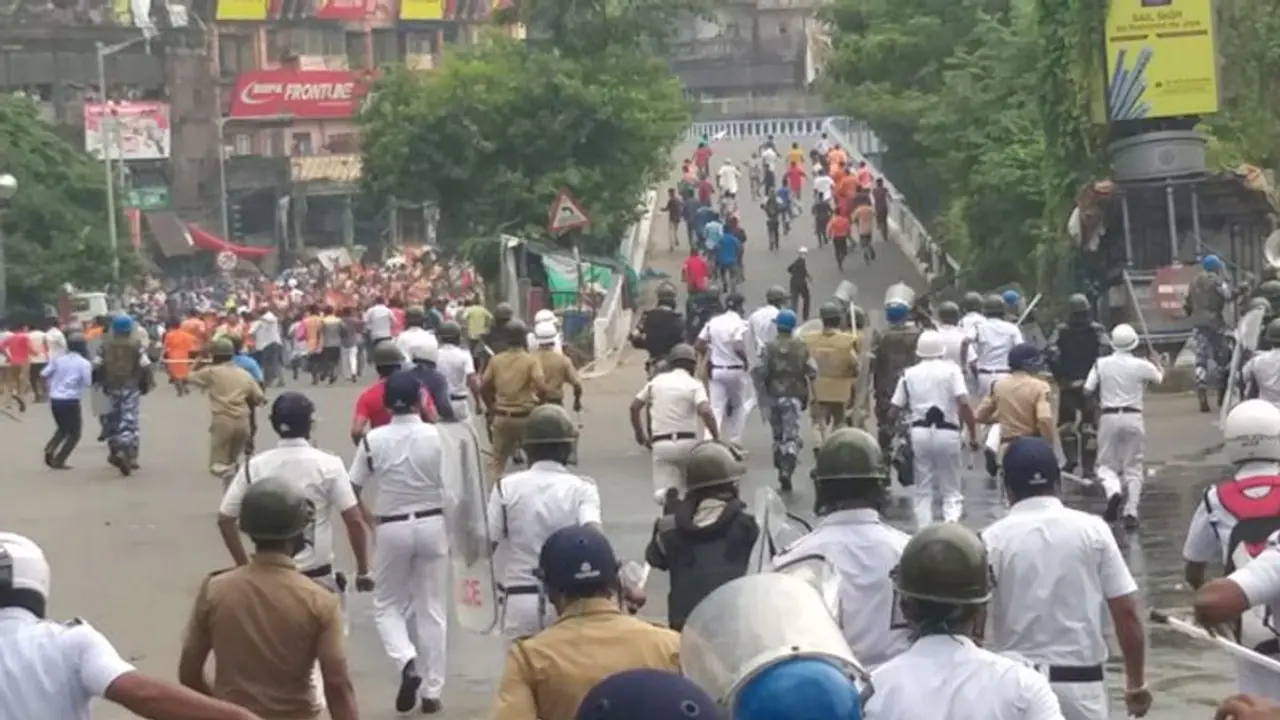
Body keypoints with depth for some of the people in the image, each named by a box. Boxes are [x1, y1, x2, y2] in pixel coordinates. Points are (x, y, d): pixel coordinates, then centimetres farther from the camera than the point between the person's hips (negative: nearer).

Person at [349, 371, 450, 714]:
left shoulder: (373, 439, -8)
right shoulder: (437, 436, -10)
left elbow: (352, 489, -3)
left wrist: (370, 518, 13)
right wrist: (451, 532, 4)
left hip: (392, 528, 0)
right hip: (431, 525, 1)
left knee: (387, 605, 16)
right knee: (432, 610, 11)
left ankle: (407, 663, -10)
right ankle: (432, 690, 12)